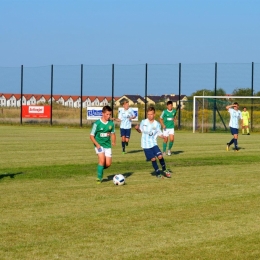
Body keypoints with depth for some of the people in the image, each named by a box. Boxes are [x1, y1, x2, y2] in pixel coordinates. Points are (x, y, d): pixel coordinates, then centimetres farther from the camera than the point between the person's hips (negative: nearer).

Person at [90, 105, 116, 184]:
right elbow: (92, 135, -8)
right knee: (102, 160, -21)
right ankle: (99, 178, -8)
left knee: (108, 164, -2)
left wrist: (113, 141, -2)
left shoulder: (111, 123, 0)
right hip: (99, 145, -4)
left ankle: (100, 168, 32)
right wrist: (97, 144, -20)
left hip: (107, 145, 4)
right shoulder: (97, 123, -12)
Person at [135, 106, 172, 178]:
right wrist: (137, 128, -10)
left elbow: (160, 134, 2)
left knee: (160, 156, -14)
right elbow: (140, 131, 11)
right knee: (153, 159, -5)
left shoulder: (157, 124, -1)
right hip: (146, 145, -1)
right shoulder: (143, 122, -1)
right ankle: (158, 173, 12)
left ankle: (164, 170, 11)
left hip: (154, 143, 1)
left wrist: (163, 136, -18)